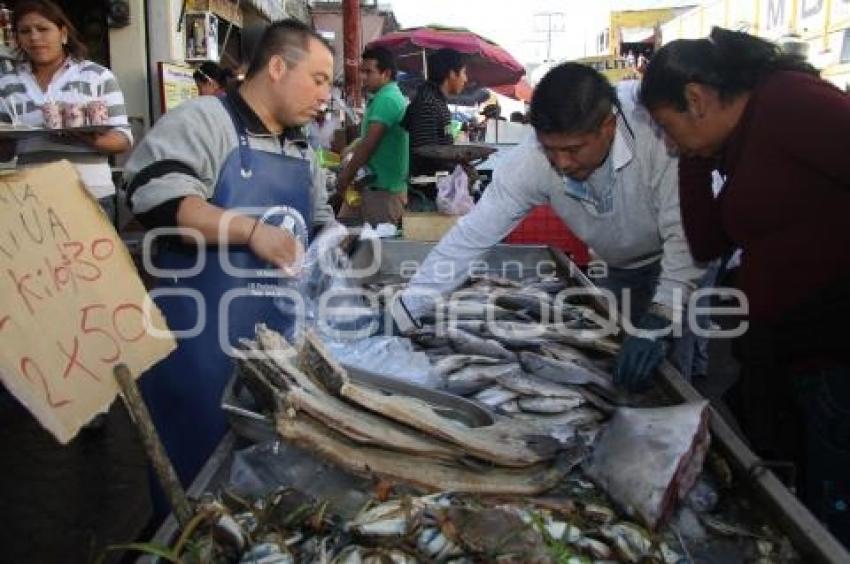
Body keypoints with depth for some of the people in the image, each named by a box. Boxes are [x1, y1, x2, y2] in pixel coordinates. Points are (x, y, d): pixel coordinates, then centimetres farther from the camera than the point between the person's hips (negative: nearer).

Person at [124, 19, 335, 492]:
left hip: (278, 338, 8)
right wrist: (250, 229, -29)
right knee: (197, 471, 6)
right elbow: (157, 197, -23)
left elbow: (317, 221, 25)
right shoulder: (203, 120, -10)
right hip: (202, 341, -7)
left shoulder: (302, 150, 15)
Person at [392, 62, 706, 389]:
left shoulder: (657, 133, -37)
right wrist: (403, 316, -28)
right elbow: (469, 238, -25)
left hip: (682, 259, -3)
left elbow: (685, 233, -33)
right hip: (621, 269, 3)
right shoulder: (530, 161, -27)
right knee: (611, 368, 6)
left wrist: (658, 321, -45)